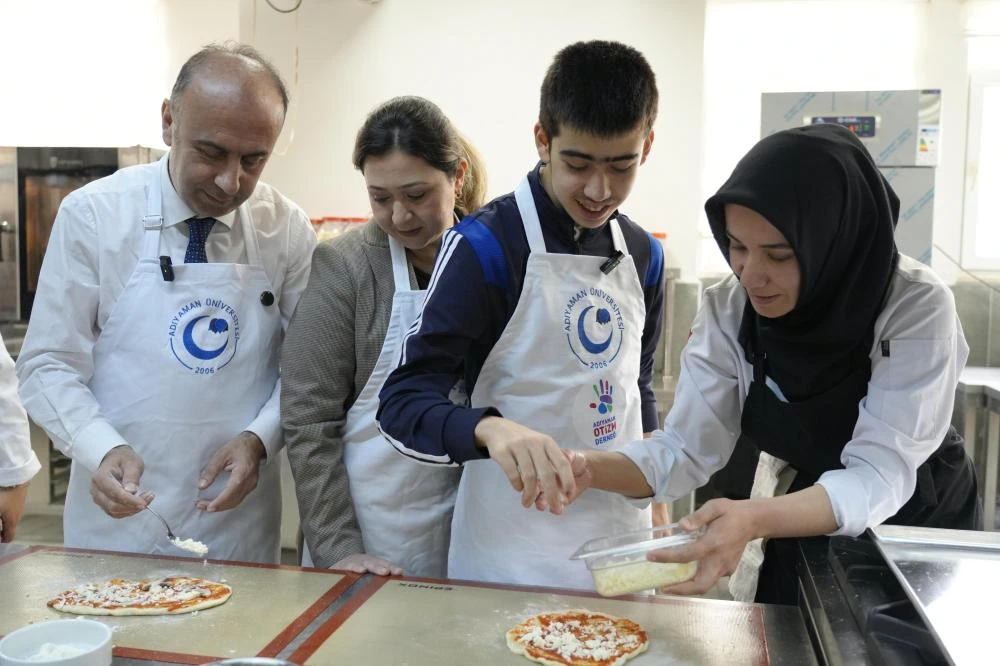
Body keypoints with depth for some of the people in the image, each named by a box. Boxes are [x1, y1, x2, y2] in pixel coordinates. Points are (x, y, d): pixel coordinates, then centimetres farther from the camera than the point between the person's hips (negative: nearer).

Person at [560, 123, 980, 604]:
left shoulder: (917, 310, -28)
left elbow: (879, 478, -34)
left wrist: (754, 520, -51)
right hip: (809, 542, 3)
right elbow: (686, 447, -18)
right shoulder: (729, 310, -17)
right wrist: (592, 470, -36)